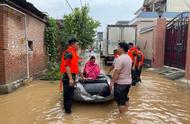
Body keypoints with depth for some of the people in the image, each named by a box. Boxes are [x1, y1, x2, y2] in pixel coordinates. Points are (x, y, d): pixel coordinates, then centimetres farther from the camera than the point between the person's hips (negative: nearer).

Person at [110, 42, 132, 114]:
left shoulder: (120, 59, -21)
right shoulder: (129, 58, 8)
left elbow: (116, 73, -23)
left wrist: (112, 83, -16)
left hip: (120, 83, -9)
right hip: (128, 81, 9)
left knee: (120, 101, 2)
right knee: (125, 98, 20)